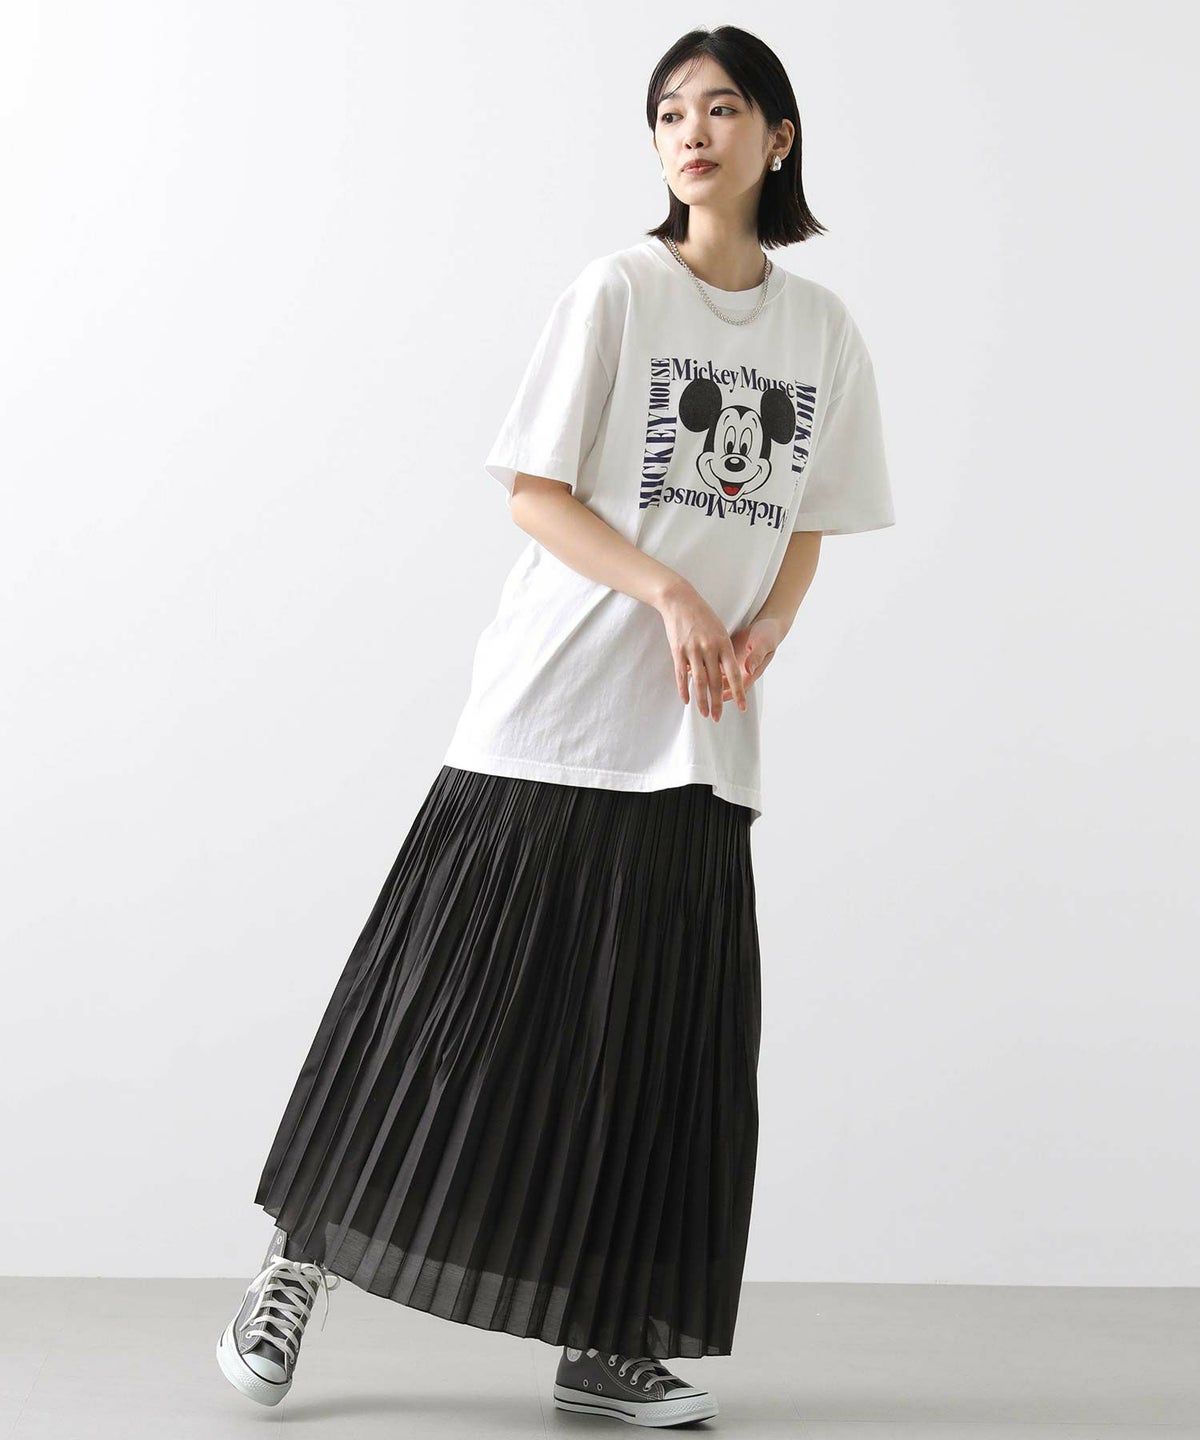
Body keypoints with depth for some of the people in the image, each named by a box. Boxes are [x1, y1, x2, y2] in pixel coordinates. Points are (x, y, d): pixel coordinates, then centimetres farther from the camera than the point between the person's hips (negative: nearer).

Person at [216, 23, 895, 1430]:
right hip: (551, 718, -4)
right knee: (451, 1007, -1)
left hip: (699, 743, 4)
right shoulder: (617, 292, -3)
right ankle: (298, 1262, 17)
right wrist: (669, 594, -18)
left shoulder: (823, 330, 10)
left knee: (662, 1042, 4)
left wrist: (765, 628, -4)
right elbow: (533, 488, -6)